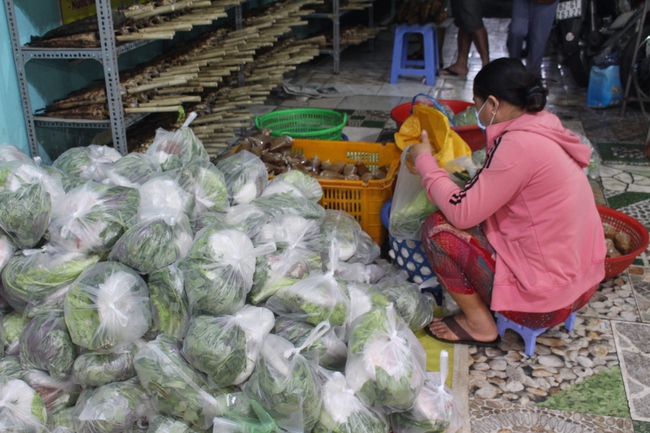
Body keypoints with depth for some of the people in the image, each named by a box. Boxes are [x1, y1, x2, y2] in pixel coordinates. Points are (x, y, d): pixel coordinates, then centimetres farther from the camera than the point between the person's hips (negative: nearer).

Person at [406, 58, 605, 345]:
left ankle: (479, 324, 6)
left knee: (437, 229, -7)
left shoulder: (518, 145, -23)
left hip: (544, 299, -9)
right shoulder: (545, 127, 5)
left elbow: (461, 212, -19)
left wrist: (424, 161, -7)